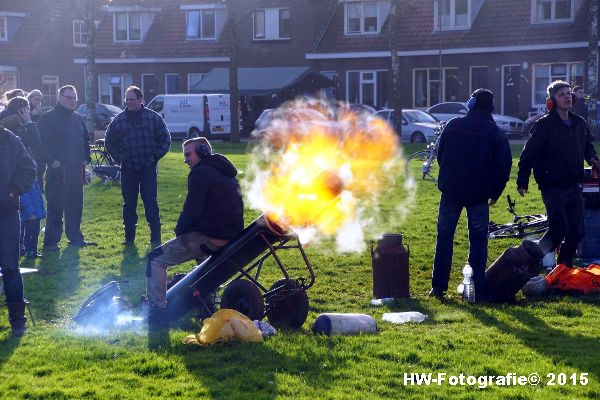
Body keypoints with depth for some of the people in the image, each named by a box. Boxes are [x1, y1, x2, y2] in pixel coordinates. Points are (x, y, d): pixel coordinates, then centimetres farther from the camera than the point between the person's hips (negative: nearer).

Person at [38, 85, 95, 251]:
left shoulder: (78, 119, 15)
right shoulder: (49, 118, -6)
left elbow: (85, 140, 25)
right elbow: (42, 142, -10)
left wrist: (85, 158, 12)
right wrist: (51, 160, -16)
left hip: (77, 169, 7)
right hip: (58, 169, -7)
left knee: (76, 206, 12)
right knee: (55, 207, -5)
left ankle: (76, 238, 21)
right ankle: (51, 242, -2)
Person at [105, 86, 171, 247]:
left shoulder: (153, 118, 0)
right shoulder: (118, 121, 3)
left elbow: (165, 139, 7)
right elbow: (110, 142, 15)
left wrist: (156, 156, -1)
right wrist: (119, 158, 5)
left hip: (148, 167, -2)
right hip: (128, 168, 2)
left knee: (150, 202, -4)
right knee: (129, 203, 6)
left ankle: (155, 237, 2)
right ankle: (129, 236, 15)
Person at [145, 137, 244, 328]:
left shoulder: (201, 173, -8)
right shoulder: (226, 173, 21)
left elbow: (192, 210, -15)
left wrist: (179, 231, 1)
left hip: (208, 238, -9)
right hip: (232, 235, 10)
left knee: (156, 260, -5)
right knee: (203, 255, 42)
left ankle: (158, 311, -11)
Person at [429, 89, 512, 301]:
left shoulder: (453, 125, 1)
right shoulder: (495, 133, -2)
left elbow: (440, 155, 8)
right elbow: (503, 166, -3)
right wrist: (494, 193, 7)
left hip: (451, 190, 1)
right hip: (479, 195, -1)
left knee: (444, 238, 9)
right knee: (478, 240, 5)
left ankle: (438, 286, 9)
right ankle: (478, 289, 1)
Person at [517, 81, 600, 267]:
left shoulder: (579, 123, 10)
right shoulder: (544, 125, -10)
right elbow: (528, 154, -12)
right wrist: (522, 182, -16)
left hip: (574, 187, 6)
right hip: (553, 187, -6)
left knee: (577, 231, 5)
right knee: (559, 230, -11)